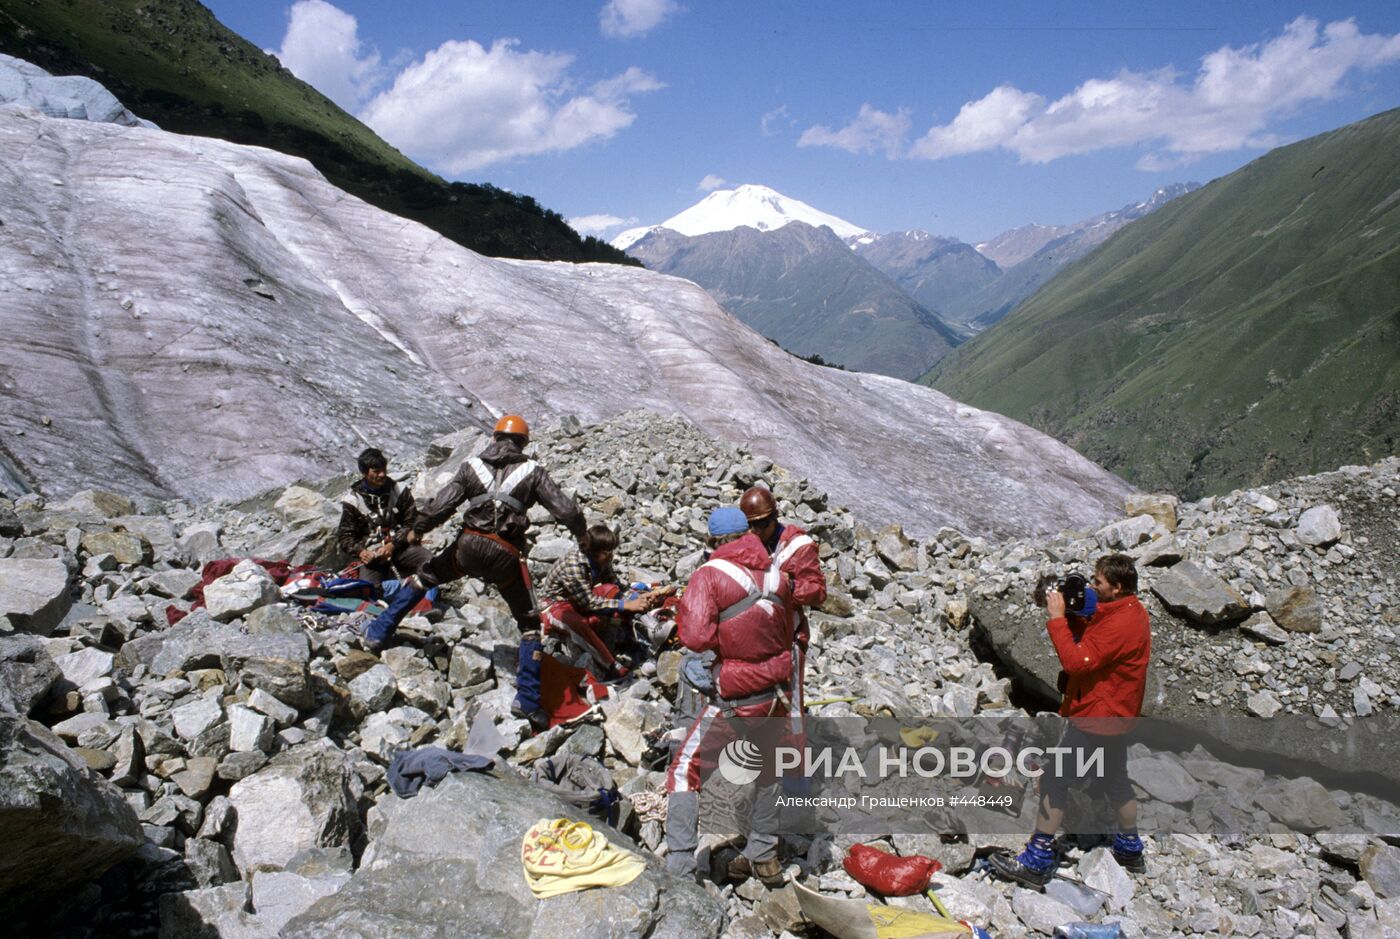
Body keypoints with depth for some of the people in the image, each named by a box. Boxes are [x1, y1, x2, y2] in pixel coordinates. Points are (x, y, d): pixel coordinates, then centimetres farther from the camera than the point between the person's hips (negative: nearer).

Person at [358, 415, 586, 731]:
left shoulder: (472, 466, 9)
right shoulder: (533, 471, 6)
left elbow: (441, 504, 4)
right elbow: (565, 510, 0)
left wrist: (417, 529, 22)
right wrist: (581, 533, 21)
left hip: (469, 546, 2)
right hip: (506, 556, -1)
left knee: (423, 576, 31)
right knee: (529, 624, 12)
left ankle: (377, 634, 35)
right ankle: (527, 701, 5)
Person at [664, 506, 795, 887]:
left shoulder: (710, 575, -14)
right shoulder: (777, 576, 2)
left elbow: (696, 638, -23)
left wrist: (684, 611, -6)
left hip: (735, 700, -5)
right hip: (778, 694, 5)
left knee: (685, 772, 8)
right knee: (769, 769, 26)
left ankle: (679, 867, 5)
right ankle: (764, 855, 35)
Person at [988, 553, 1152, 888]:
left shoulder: (1122, 624, -26)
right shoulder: (1128, 611, 7)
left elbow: (1076, 661, -28)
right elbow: (1086, 638, 13)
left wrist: (1057, 618, -23)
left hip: (1096, 716, -10)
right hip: (1115, 714, 10)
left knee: (1054, 781, -6)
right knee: (1115, 780, 24)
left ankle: (1037, 863, -1)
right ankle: (1130, 850, 41)